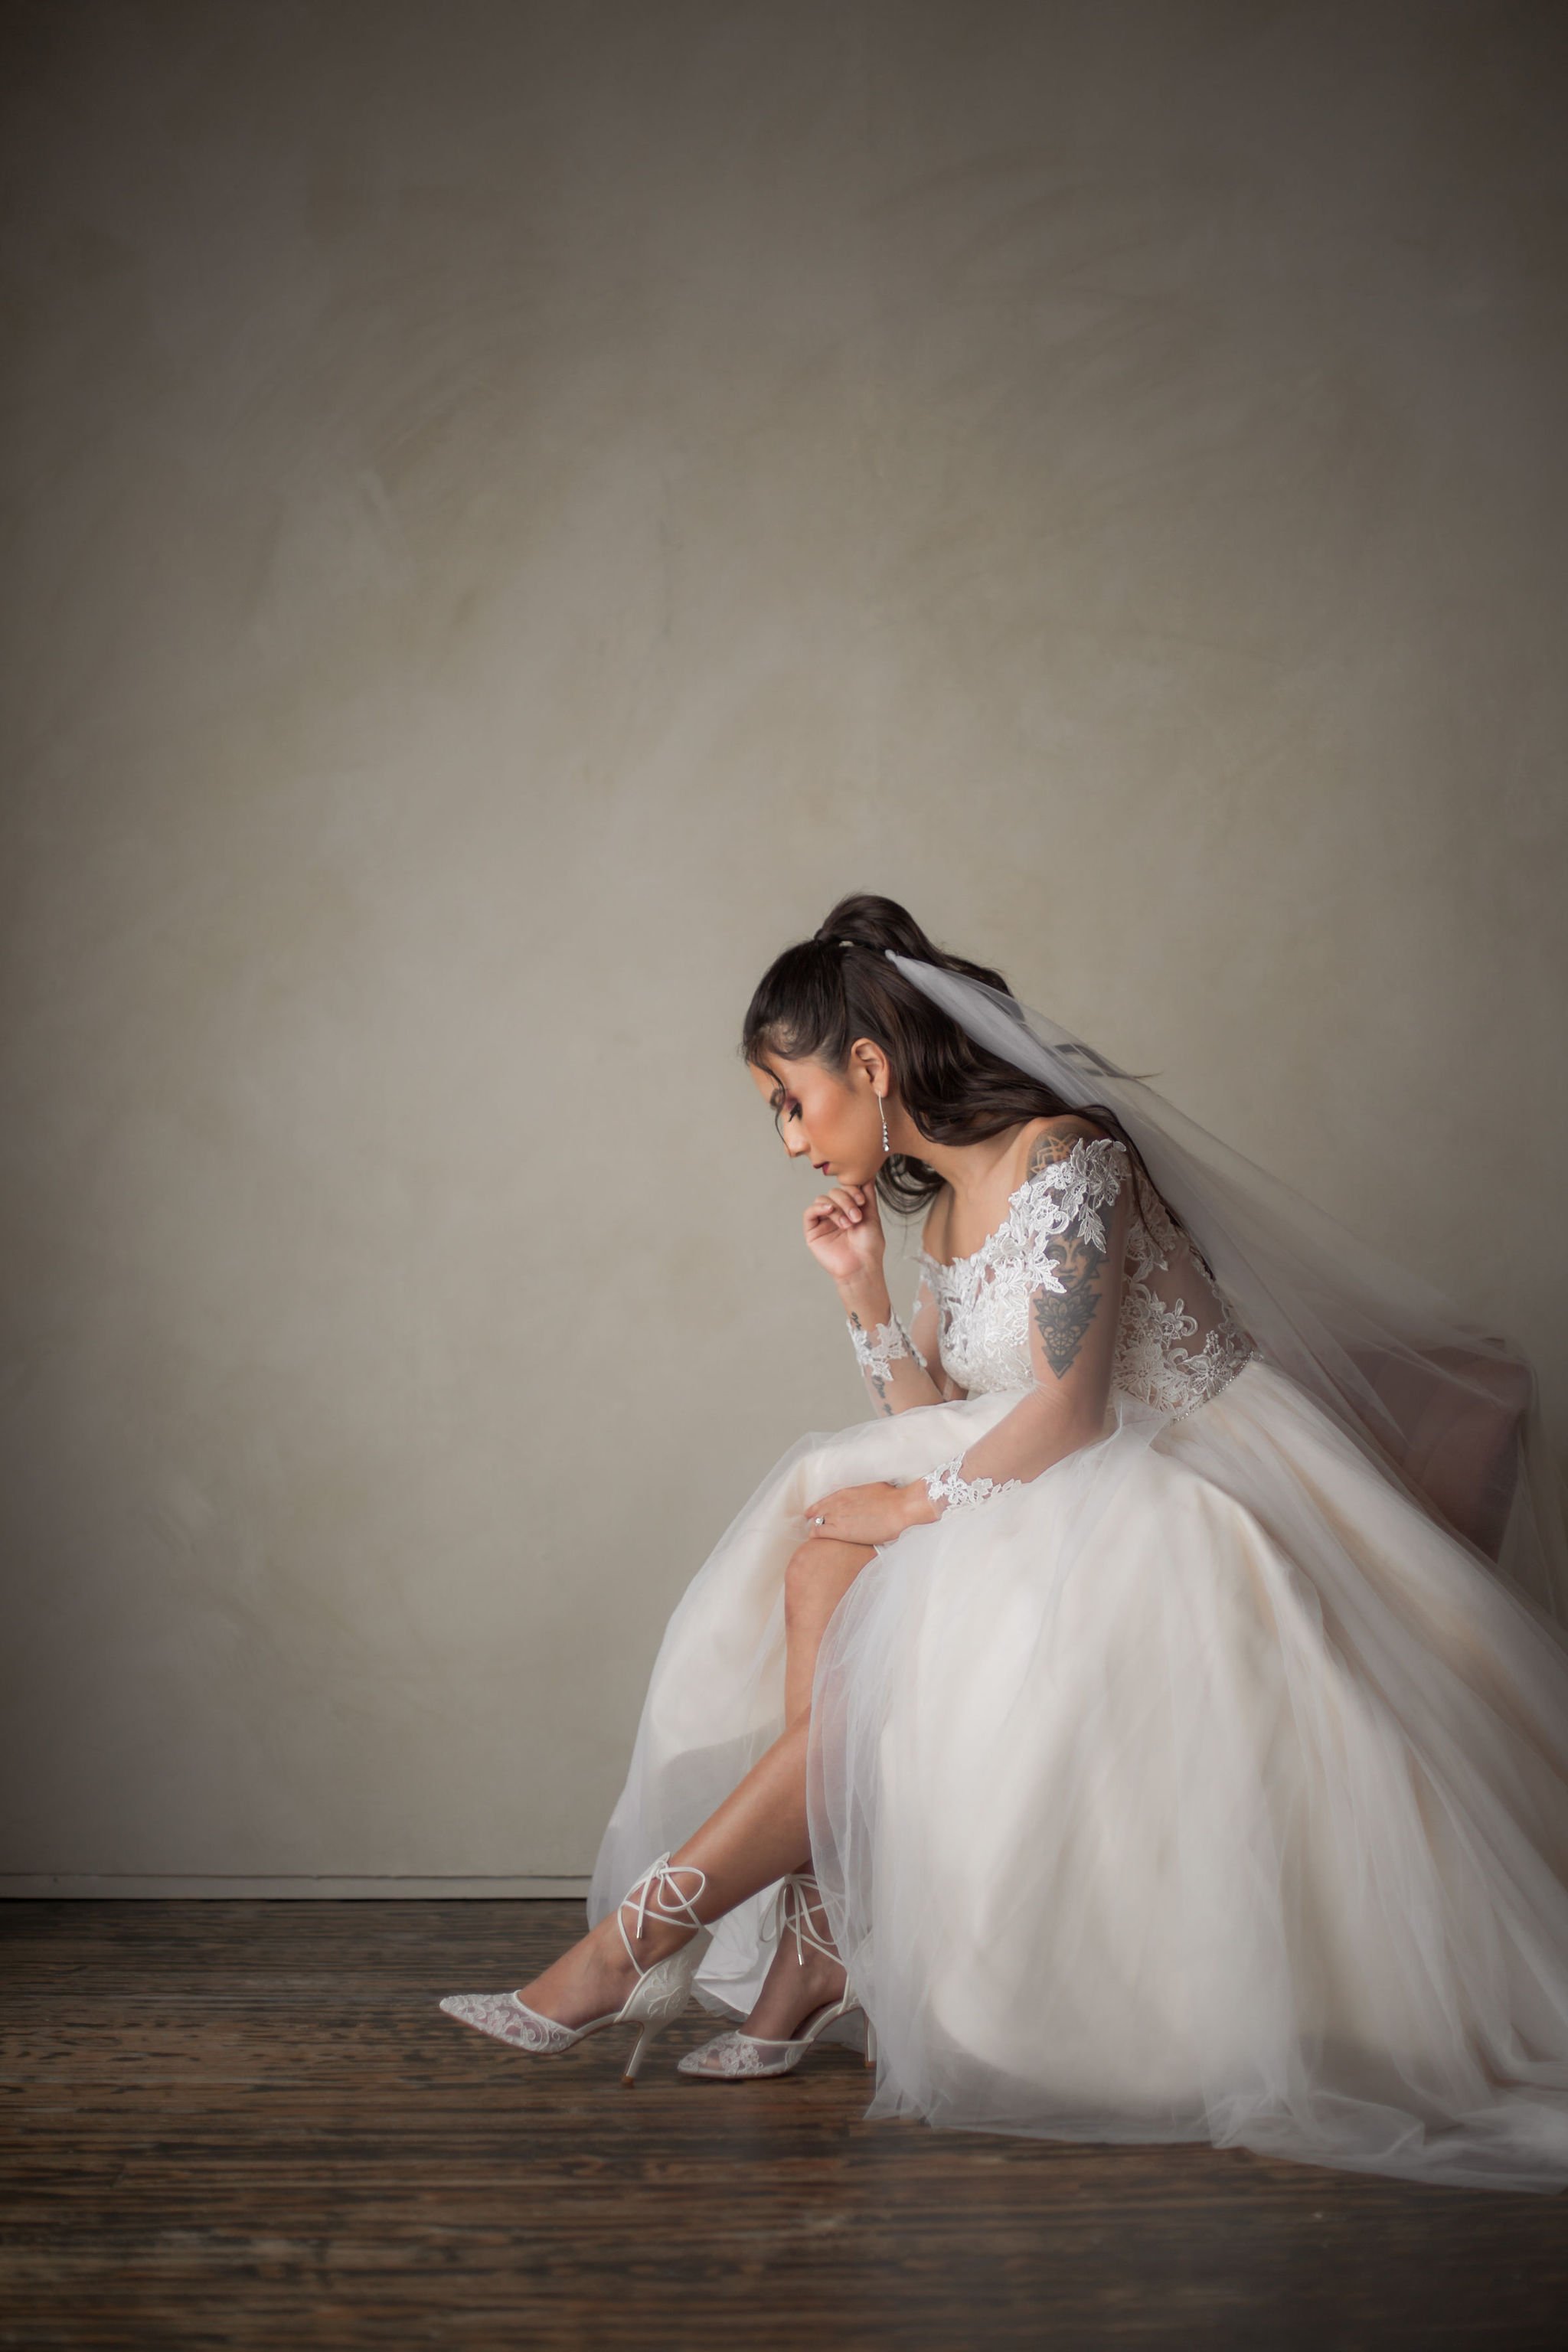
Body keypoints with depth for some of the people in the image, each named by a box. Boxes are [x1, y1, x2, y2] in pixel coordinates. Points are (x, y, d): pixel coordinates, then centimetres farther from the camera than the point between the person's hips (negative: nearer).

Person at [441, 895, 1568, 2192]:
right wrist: (864, 1289, 2)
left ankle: (636, 1940, -16)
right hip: (1064, 1501, 8)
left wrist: (918, 1502, -13)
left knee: (881, 1633, -22)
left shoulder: (1061, 1160, -15)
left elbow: (1065, 1413, -20)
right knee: (825, 1561, -14)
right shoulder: (942, 1210, 13)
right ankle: (815, 1952, -19)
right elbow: (936, 1423, 10)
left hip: (1186, 1492, -8)